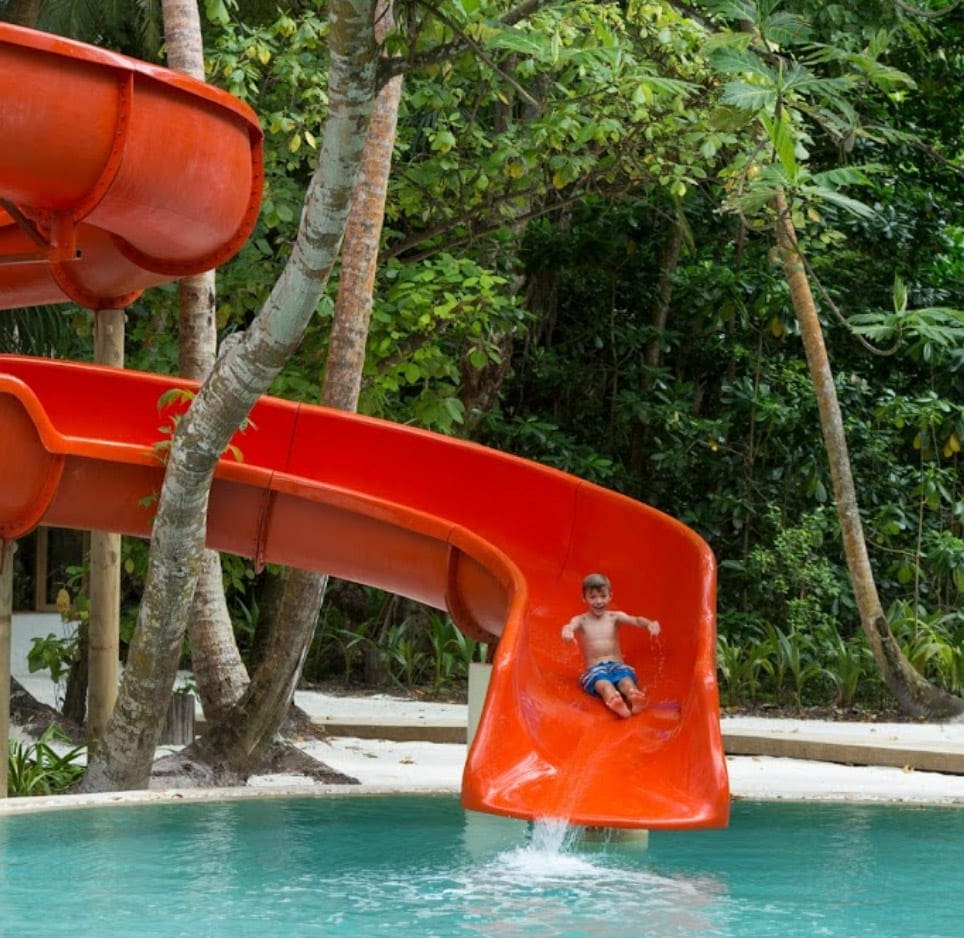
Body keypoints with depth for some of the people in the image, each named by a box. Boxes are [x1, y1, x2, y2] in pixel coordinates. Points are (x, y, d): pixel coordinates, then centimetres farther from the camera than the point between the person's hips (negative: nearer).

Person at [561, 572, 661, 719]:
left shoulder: (615, 617, 10)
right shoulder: (581, 620, 7)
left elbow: (636, 620, -7)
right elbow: (570, 626, -16)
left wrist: (649, 624, -32)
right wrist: (567, 631, -44)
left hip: (617, 665, 2)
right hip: (594, 669, -2)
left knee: (626, 679, -33)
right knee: (602, 682, -37)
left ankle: (635, 698, -67)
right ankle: (614, 700, -71)